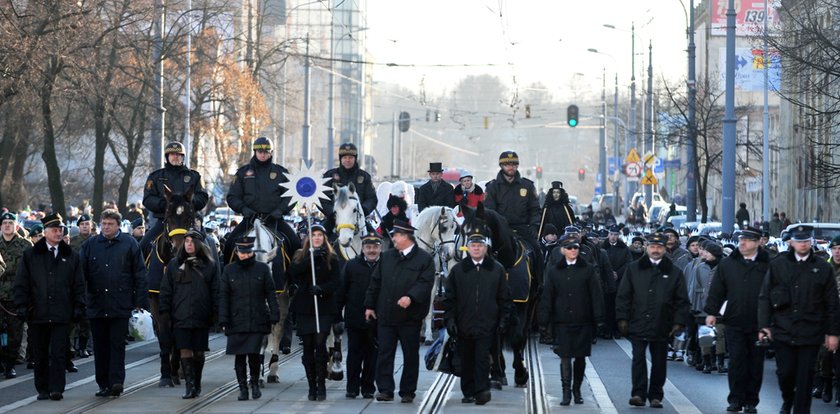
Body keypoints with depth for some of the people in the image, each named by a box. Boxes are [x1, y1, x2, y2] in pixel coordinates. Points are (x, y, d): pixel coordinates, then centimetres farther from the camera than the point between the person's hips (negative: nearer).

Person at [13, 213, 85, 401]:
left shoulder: (71, 256, 9)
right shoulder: (30, 255, 6)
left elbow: (79, 285, 9)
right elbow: (21, 283, 5)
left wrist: (79, 307, 1)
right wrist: (22, 306, -4)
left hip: (62, 315, -1)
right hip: (37, 313, 1)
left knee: (58, 353, -6)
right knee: (40, 355, 7)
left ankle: (56, 389, -5)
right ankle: (42, 389, 16)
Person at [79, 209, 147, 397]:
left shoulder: (129, 244, 3)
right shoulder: (91, 244, 8)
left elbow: (139, 274, 3)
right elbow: (81, 273, 8)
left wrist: (140, 301, -2)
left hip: (120, 305, -3)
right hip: (96, 303, 3)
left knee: (117, 345, -6)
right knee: (100, 346, 6)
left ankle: (116, 382, -8)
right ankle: (104, 385, 12)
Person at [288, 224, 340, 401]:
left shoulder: (331, 258, 7)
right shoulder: (300, 256, 10)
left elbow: (335, 283, 0)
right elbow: (293, 273, -9)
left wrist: (321, 288, -18)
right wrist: (310, 258, -17)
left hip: (324, 308, -2)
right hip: (304, 307, 2)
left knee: (320, 344, -13)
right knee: (308, 348, 3)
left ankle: (321, 386, -5)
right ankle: (312, 387, 11)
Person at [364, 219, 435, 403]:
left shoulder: (424, 259, -4)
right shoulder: (387, 257, 12)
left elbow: (425, 283, -14)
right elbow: (375, 282, 14)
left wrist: (411, 297, -29)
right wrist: (370, 305, 11)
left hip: (410, 316, -4)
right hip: (386, 315, 4)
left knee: (410, 355, 4)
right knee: (384, 354, 2)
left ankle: (408, 392, 12)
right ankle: (385, 390, 6)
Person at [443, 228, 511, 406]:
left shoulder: (496, 269, 6)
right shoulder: (458, 270, 8)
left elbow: (505, 298, 8)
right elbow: (449, 298, 9)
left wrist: (504, 320, 2)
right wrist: (450, 319, 0)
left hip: (486, 325, -2)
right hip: (464, 325, 2)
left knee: (482, 357, -12)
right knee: (466, 361, 7)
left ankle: (482, 389, -13)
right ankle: (468, 393, 14)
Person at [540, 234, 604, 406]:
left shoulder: (587, 270, 3)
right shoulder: (554, 271, 4)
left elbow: (596, 294, 1)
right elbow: (547, 296, 4)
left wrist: (599, 318, -6)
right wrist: (544, 320, 0)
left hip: (583, 321, 1)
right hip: (562, 321, 0)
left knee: (580, 357, 6)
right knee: (565, 357, -6)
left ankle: (576, 389, 21)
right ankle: (566, 391, -3)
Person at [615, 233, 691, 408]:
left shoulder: (674, 273, 6)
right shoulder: (633, 269, 6)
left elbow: (682, 300, 6)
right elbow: (623, 296, 6)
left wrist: (679, 322, -2)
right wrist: (622, 318, -1)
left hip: (662, 327, 1)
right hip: (638, 325, -1)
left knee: (659, 362, 7)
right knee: (638, 359, -7)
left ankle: (655, 396, 14)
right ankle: (638, 394, -7)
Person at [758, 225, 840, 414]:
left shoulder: (823, 269, 4)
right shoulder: (777, 265, 4)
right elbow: (764, 297, 3)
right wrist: (764, 326, -4)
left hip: (810, 334, 0)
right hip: (783, 332, 0)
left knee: (805, 377, 1)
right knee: (785, 373, 6)